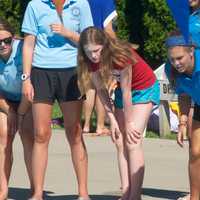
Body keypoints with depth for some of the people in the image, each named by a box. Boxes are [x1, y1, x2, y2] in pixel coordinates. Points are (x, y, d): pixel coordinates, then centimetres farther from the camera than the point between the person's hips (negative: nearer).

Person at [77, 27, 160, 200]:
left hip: (144, 88, -6)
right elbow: (101, 90, -7)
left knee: (133, 141, -15)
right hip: (123, 90, 6)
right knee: (121, 143, 0)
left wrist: (129, 122, -18)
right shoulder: (92, 61, -17)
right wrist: (112, 120, -8)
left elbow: (126, 92, -27)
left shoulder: (120, 56, -35)